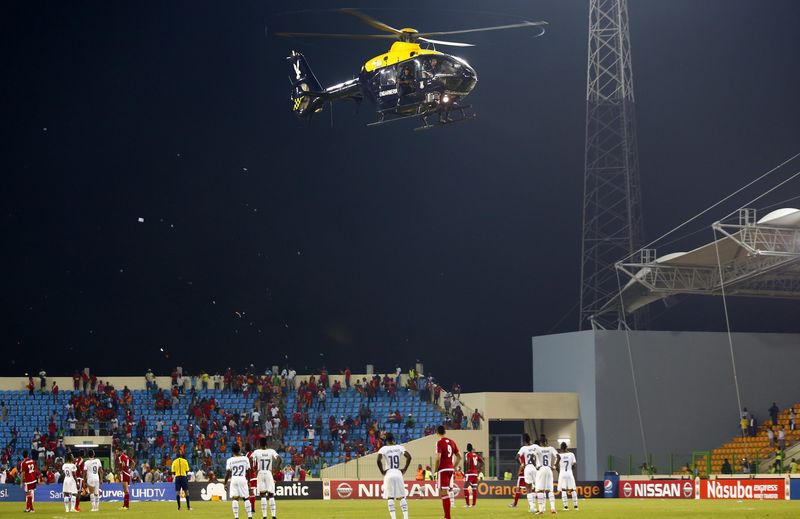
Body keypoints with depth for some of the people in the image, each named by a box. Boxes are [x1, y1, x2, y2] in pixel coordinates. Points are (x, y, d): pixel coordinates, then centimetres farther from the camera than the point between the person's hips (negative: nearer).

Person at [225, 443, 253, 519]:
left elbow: (227, 472, -6)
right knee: (246, 498, 9)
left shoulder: (230, 460, -2)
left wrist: (225, 483, 0)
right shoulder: (245, 458, 3)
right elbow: (248, 471, 5)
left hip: (234, 479, -1)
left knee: (234, 499, 1)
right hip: (243, 479, 1)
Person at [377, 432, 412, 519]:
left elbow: (378, 460, -17)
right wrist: (404, 469, 3)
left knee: (390, 498, 3)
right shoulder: (399, 448, 5)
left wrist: (382, 471, -6)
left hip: (388, 475, -2)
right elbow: (409, 457, -5)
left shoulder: (383, 449, -2)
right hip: (398, 474, 2)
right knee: (402, 497, 10)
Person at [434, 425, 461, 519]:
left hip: (443, 470, -7)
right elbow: (459, 457, 14)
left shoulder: (440, 442, -10)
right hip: (450, 469, 7)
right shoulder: (452, 442, 11)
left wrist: (435, 470, -8)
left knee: (444, 493, -7)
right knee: (446, 492, 19)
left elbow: (438, 458, -18)